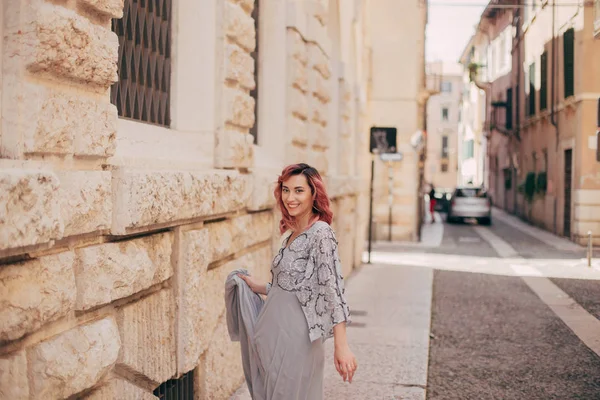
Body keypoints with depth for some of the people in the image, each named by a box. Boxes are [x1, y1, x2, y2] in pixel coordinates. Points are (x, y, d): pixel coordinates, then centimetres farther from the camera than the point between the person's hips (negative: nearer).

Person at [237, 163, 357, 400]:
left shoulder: (320, 232, -14)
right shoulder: (292, 234, 12)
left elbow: (332, 289, -20)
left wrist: (341, 345, -25)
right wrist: (258, 287, 21)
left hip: (295, 338, -8)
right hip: (273, 336, 8)